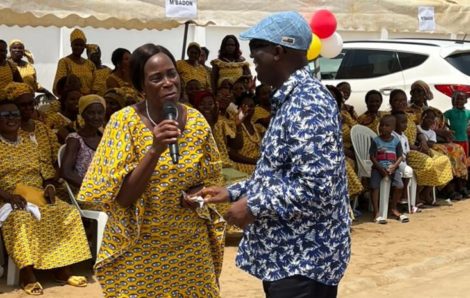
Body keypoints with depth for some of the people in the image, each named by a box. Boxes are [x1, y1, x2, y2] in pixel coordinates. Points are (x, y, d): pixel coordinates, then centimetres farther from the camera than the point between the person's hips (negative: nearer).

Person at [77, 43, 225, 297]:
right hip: (139, 249, -3)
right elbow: (123, 198, -18)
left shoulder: (197, 121, -3)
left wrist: (199, 193, -9)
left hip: (191, 245, 3)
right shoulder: (125, 121, -13)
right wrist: (155, 149, -29)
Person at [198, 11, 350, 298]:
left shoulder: (307, 104, -21)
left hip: (304, 259, -10)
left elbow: (317, 189, -27)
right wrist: (233, 192, 12)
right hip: (288, 254, 10)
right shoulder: (293, 99, 12)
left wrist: (253, 207, -18)